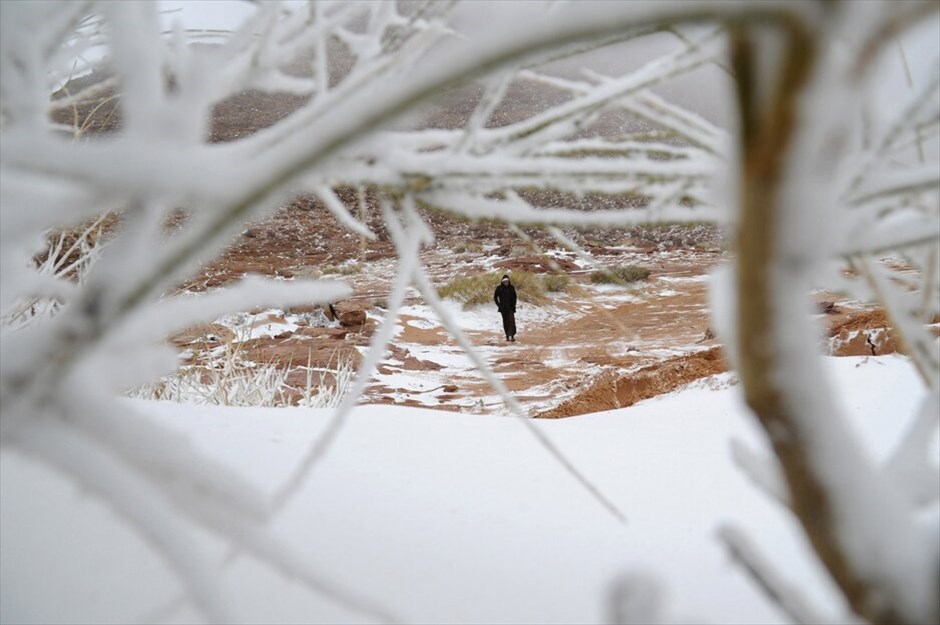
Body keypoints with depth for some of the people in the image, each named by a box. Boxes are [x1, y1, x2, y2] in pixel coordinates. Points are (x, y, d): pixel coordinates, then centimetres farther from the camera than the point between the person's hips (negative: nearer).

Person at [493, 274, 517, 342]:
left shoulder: (511, 288, 0)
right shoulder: (499, 288, -3)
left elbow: (514, 297, 9)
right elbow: (495, 297, 6)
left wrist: (513, 305, 2)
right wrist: (499, 305, 1)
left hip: (510, 308, 0)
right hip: (503, 308, 0)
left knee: (512, 321, -13)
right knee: (505, 322, 5)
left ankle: (512, 335, -15)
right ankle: (507, 336, 13)